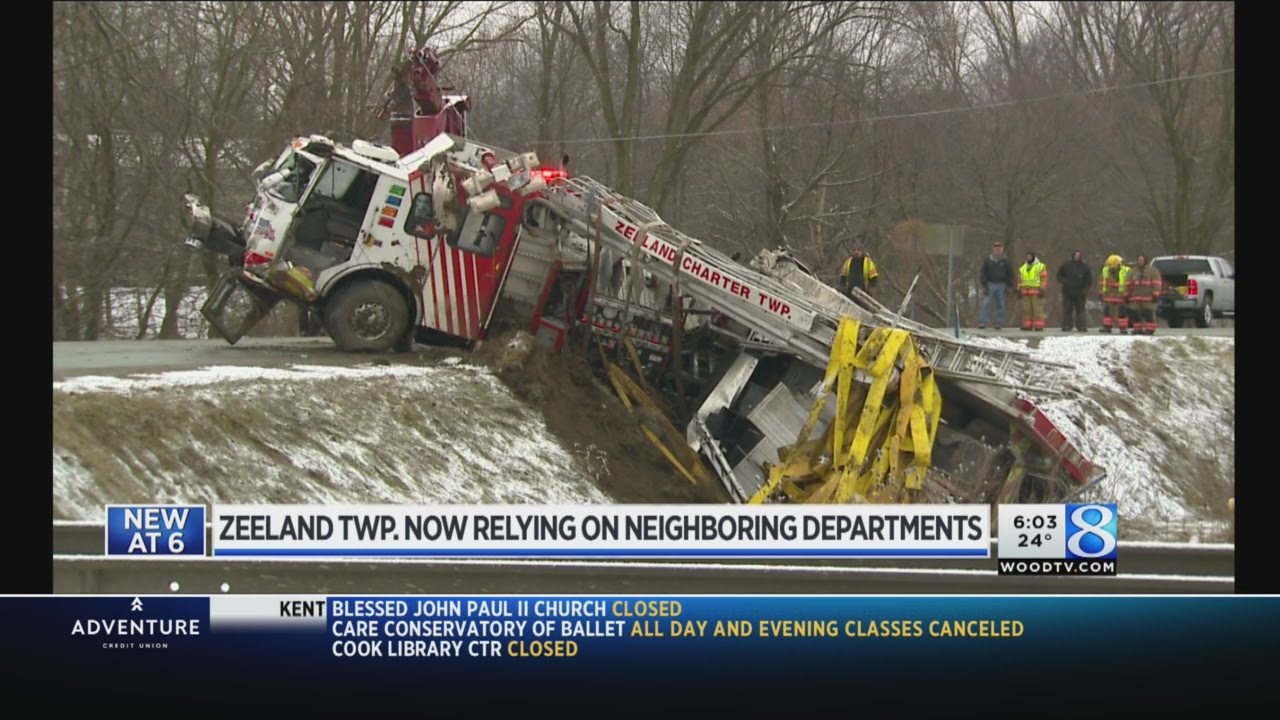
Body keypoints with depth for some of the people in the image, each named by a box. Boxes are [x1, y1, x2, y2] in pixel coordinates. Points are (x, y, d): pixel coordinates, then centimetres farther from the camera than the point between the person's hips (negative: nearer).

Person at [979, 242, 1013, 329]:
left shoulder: (1005, 261, 5)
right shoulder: (987, 260, 4)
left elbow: (1010, 273, 9)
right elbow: (983, 273, 4)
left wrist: (1008, 286, 3)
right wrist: (984, 285, -4)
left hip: (1001, 285, 1)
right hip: (990, 284, -1)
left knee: (1000, 305, 2)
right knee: (986, 303, -8)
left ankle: (999, 322, 6)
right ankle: (983, 322, -10)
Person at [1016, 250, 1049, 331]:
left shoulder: (1041, 267, 2)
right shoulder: (1022, 268, 19)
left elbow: (1044, 279, -5)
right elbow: (1020, 280, 20)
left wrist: (1042, 290, -13)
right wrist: (1019, 290, 13)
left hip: (1036, 292, -5)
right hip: (1025, 293, 5)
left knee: (1037, 310, -9)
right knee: (1026, 310, 2)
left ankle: (1039, 327, -10)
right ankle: (1027, 326, 4)